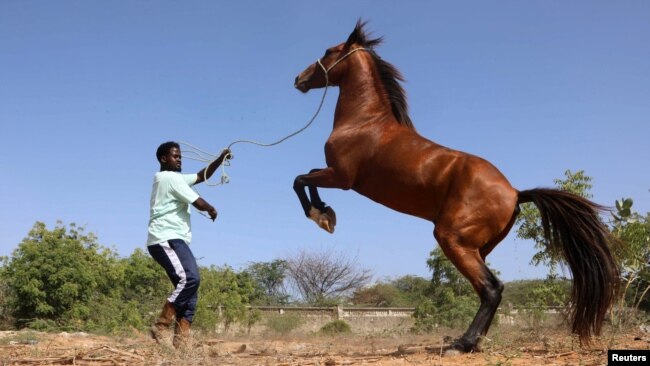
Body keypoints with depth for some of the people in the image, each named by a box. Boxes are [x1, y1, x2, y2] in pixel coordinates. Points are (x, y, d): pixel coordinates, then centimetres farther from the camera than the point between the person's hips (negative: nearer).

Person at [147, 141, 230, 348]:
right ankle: (161, 326, -23)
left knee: (188, 283, 0)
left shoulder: (173, 178, 25)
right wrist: (212, 209, 12)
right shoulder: (171, 178, -7)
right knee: (189, 278, -26)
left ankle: (181, 339, -8)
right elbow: (199, 204, -9)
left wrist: (220, 160, 14)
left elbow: (202, 176, 26)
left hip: (174, 240, 11)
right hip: (166, 239, -11)